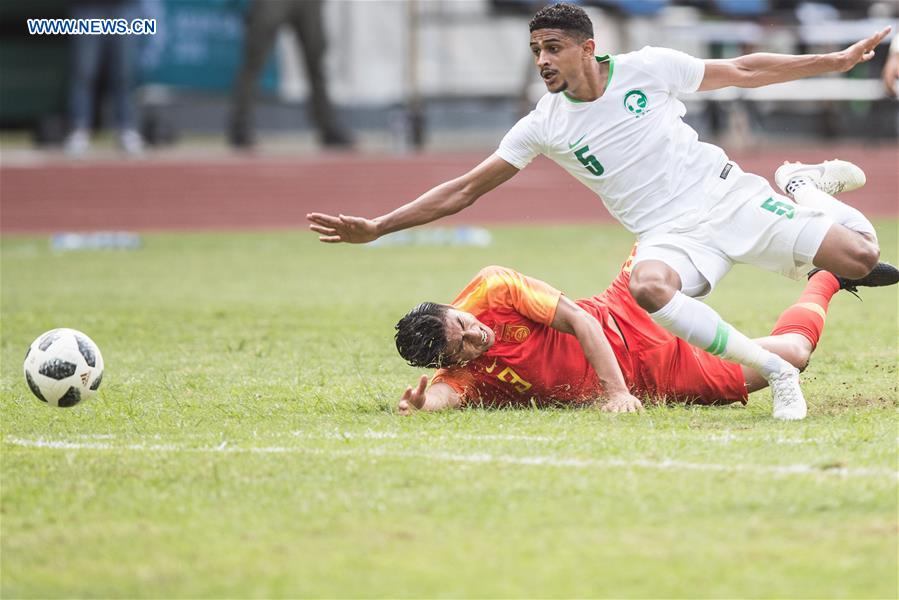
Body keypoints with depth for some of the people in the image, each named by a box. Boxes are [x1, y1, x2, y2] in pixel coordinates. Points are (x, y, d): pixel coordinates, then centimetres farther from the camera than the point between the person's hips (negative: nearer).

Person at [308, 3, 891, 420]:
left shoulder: (646, 68, -4)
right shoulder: (544, 126, -2)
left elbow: (741, 71, 8)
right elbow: (462, 191, 0)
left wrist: (837, 61, 10)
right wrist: (374, 228, -5)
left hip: (729, 195, 0)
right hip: (671, 235, 0)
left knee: (859, 257, -12)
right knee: (649, 287, -39)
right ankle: (774, 372, -28)